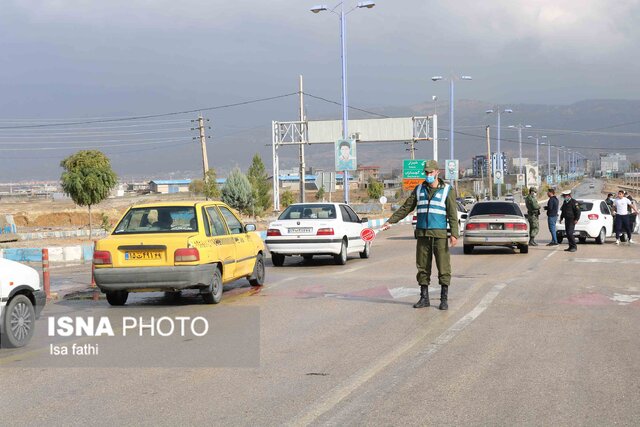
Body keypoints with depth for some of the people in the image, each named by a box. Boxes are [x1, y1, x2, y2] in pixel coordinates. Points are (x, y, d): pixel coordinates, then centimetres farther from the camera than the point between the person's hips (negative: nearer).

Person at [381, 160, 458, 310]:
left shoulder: (447, 190, 0)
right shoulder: (419, 189, 10)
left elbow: (452, 214, -5)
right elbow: (406, 208, 14)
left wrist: (454, 234, -15)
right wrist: (390, 221, 9)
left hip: (439, 235, -3)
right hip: (422, 234, 3)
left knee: (443, 267, -3)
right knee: (422, 267, 5)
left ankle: (444, 299, 3)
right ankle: (424, 298, 12)